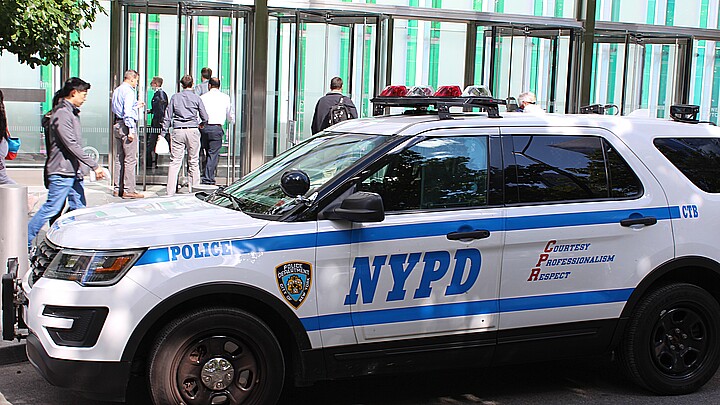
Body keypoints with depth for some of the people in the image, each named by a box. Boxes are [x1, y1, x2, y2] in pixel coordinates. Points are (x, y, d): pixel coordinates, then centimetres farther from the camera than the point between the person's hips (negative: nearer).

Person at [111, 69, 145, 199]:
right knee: (130, 159, -7)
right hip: (126, 125, -9)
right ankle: (128, 190, -8)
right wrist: (131, 130, -21)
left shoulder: (117, 90, 17)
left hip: (117, 125, 10)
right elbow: (128, 112, -20)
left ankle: (118, 188, 16)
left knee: (119, 158, 13)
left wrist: (136, 105, 31)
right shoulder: (128, 91, -11)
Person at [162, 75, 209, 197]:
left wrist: (164, 132, 11)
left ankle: (170, 191, -6)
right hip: (192, 131, -1)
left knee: (174, 162, -1)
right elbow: (205, 118, 4)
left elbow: (167, 116, 6)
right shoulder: (196, 98, 3)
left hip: (178, 131, 1)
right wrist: (201, 124, 26)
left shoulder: (175, 97, 6)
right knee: (193, 162, 5)